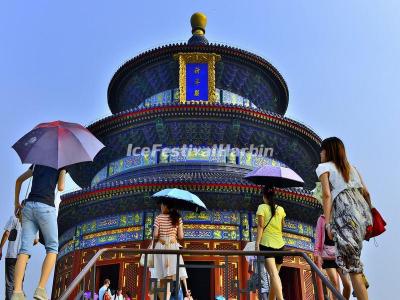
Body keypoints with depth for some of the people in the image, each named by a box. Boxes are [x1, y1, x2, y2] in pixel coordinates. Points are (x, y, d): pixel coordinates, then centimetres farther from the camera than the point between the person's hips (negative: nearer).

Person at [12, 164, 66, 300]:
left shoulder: (37, 163, 24)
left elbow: (19, 180, 28)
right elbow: (61, 188, 0)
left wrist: (16, 202, 31)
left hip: (29, 206, 5)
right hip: (46, 207, -5)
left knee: (25, 248, -3)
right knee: (52, 248, 3)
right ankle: (41, 289, -12)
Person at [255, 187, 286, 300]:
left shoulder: (262, 207, -2)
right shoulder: (281, 209, 11)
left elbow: (260, 226, -10)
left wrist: (257, 244, -11)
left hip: (267, 244, -5)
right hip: (279, 244, 5)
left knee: (273, 274, -17)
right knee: (275, 274, 16)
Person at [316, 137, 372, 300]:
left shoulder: (324, 167, 7)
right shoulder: (351, 167, 24)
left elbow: (327, 195, -5)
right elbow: (365, 192, 18)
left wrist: (328, 223, -7)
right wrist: (369, 216, 24)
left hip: (345, 211, -7)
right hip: (362, 208, 7)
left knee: (351, 263, -6)